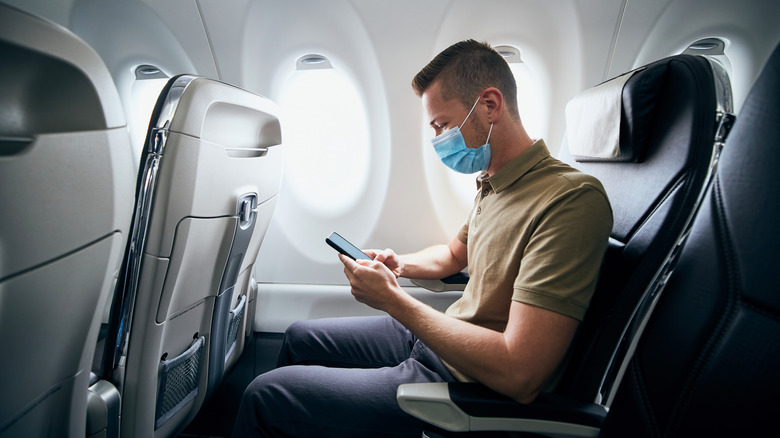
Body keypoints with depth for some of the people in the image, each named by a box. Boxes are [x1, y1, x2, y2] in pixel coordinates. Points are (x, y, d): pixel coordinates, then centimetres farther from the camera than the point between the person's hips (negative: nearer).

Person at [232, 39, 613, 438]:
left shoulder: (572, 198, -26)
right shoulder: (492, 186, 5)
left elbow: (518, 376, -31)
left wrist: (392, 299, -24)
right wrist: (401, 265, 3)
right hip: (438, 338, 9)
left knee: (265, 398, -9)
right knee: (300, 337, 19)